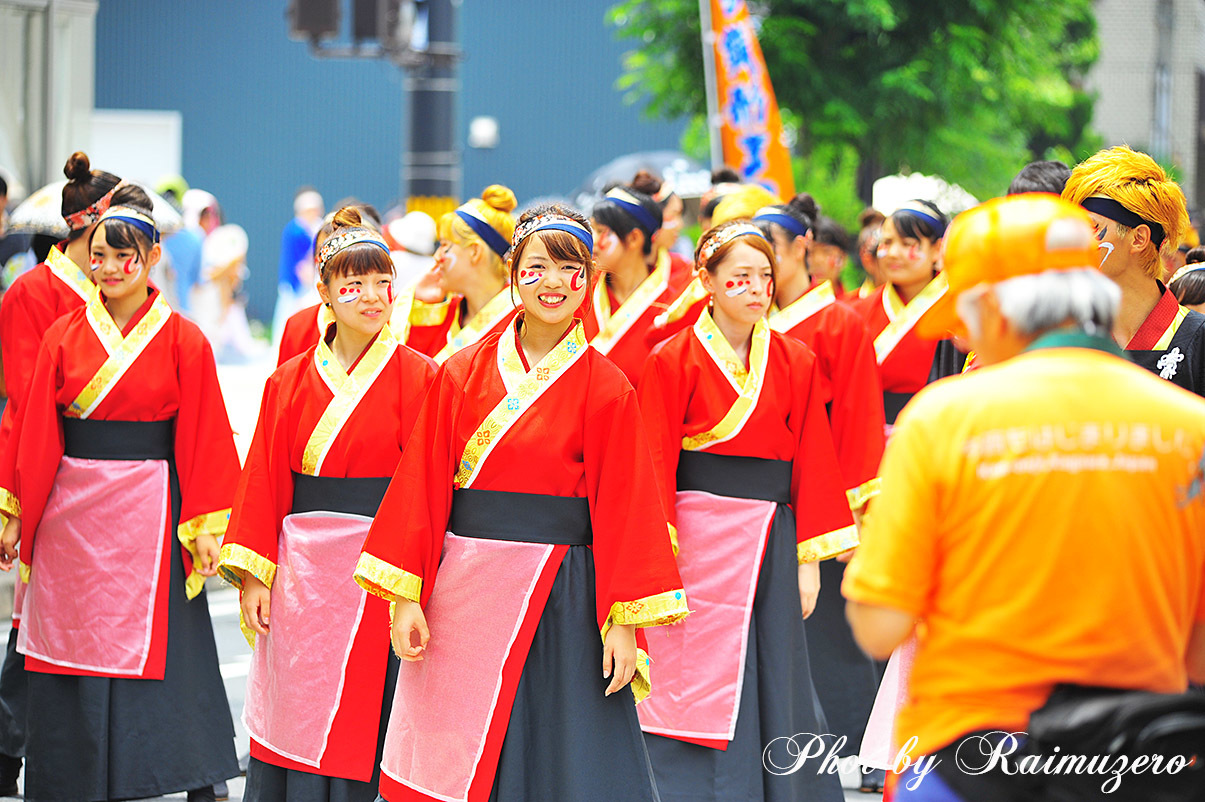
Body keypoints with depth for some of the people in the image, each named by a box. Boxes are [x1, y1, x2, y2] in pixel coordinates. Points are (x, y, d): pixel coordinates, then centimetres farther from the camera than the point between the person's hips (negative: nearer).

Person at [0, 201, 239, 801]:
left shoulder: (183, 341, -1)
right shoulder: (65, 335, 6)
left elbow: (204, 440, -2)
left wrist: (206, 526, -7)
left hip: (148, 513, -3)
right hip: (70, 516, 3)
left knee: (160, 651, -3)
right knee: (73, 649, 6)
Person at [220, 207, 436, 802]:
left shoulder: (417, 377, -2)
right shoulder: (291, 381, 8)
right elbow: (265, 481, 6)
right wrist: (254, 574, -1)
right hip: (301, 569, 3)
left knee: (354, 726, -2)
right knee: (291, 718, 7)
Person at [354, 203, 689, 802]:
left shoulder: (606, 389, 0)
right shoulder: (462, 373, 5)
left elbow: (624, 508, -2)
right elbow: (423, 486, 3)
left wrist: (625, 621, -7)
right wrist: (406, 596, -3)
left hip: (559, 600, -2)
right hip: (462, 593, 2)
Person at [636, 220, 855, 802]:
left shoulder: (795, 362, 8)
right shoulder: (675, 360, -1)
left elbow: (812, 464, 8)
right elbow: (655, 463, -4)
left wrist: (809, 559, 2)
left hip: (770, 544, 3)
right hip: (696, 540, -3)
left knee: (772, 689, 5)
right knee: (693, 684, -3)